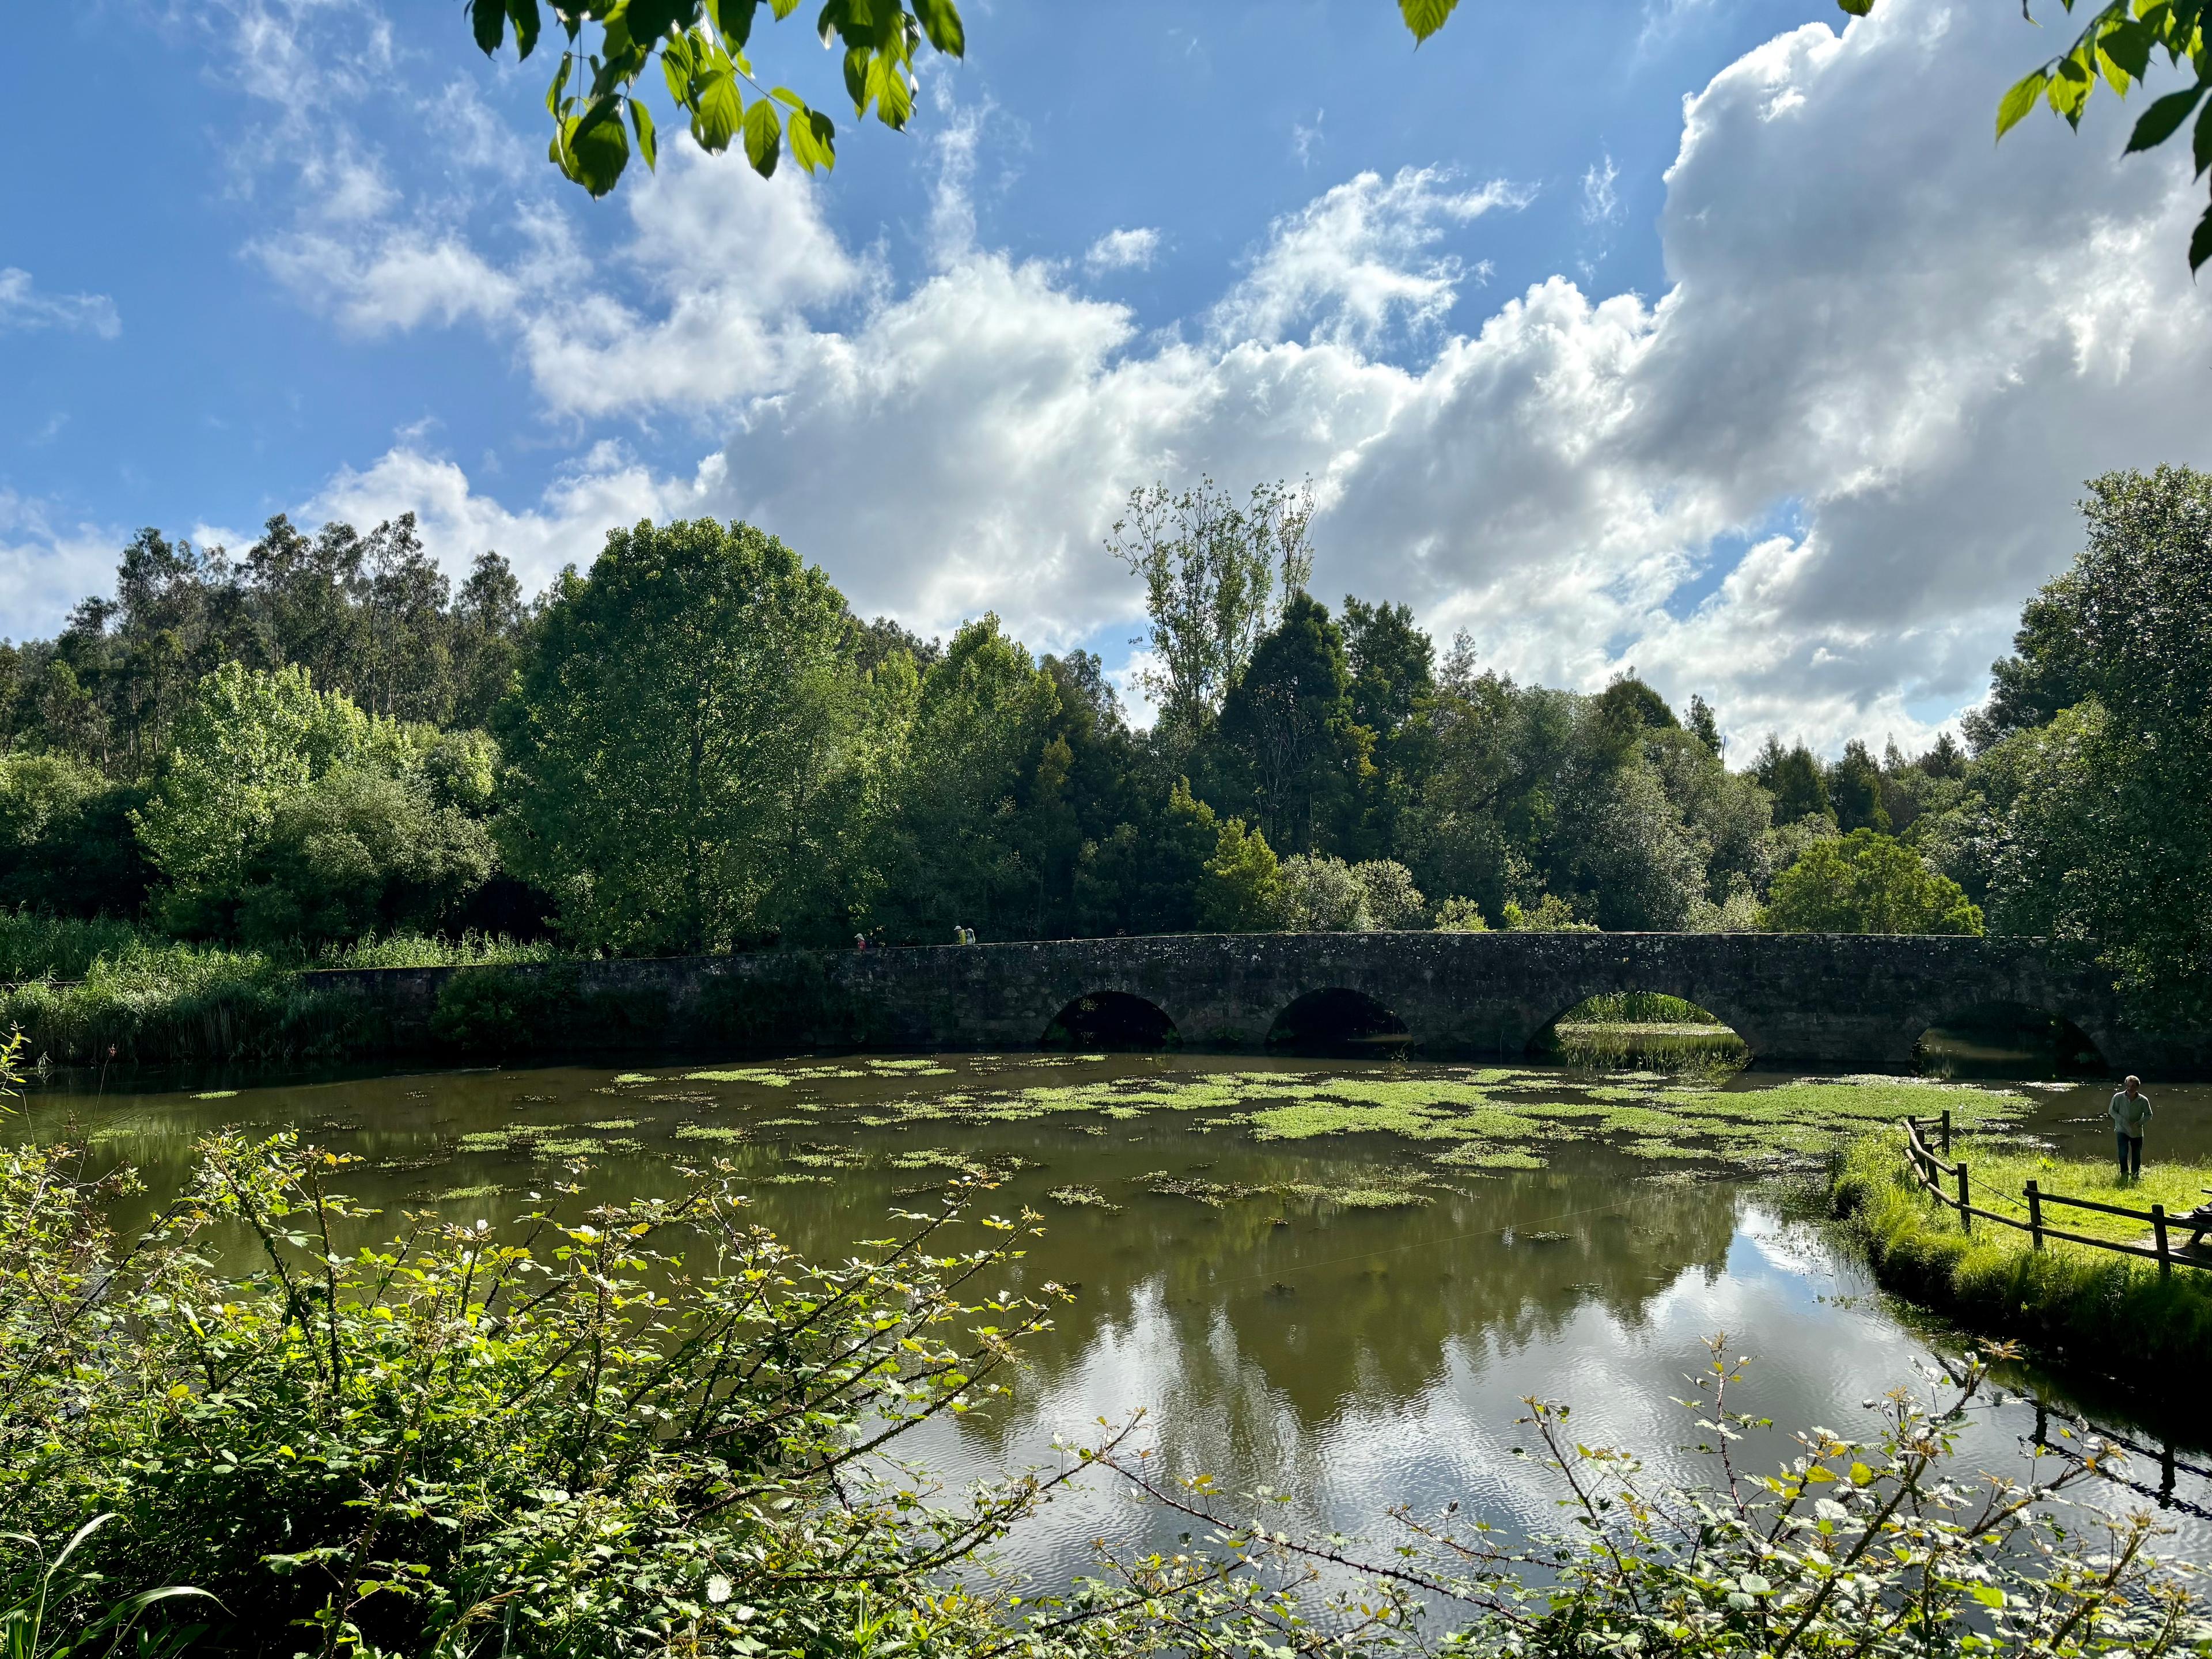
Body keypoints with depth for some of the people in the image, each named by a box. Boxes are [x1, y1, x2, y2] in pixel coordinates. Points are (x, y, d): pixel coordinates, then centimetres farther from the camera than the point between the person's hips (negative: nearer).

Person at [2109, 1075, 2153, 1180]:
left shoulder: (2143, 1100, -7)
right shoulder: (2118, 1097, -10)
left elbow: (2149, 1115, 0)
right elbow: (2112, 1111, -4)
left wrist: (2139, 1123, -17)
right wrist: (2124, 1122, -17)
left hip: (2137, 1132, 2)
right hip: (2122, 1130, -2)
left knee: (2137, 1155, 9)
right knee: (2123, 1152, -17)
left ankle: (2136, 1175, 28)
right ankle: (2124, 1174, 0)